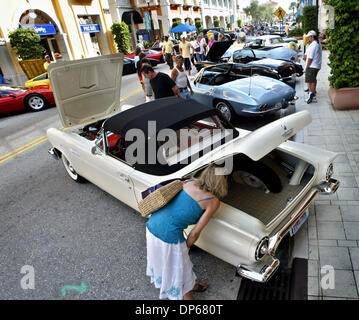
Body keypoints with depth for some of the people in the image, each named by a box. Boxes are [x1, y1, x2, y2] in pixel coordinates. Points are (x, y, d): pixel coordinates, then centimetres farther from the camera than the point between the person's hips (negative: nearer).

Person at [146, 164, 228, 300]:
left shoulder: (189, 182, 6)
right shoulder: (213, 201, -8)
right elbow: (195, 233, -6)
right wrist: (185, 248, 8)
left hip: (151, 224, 8)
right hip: (168, 235, -7)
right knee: (180, 268, 19)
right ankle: (187, 295, 44)